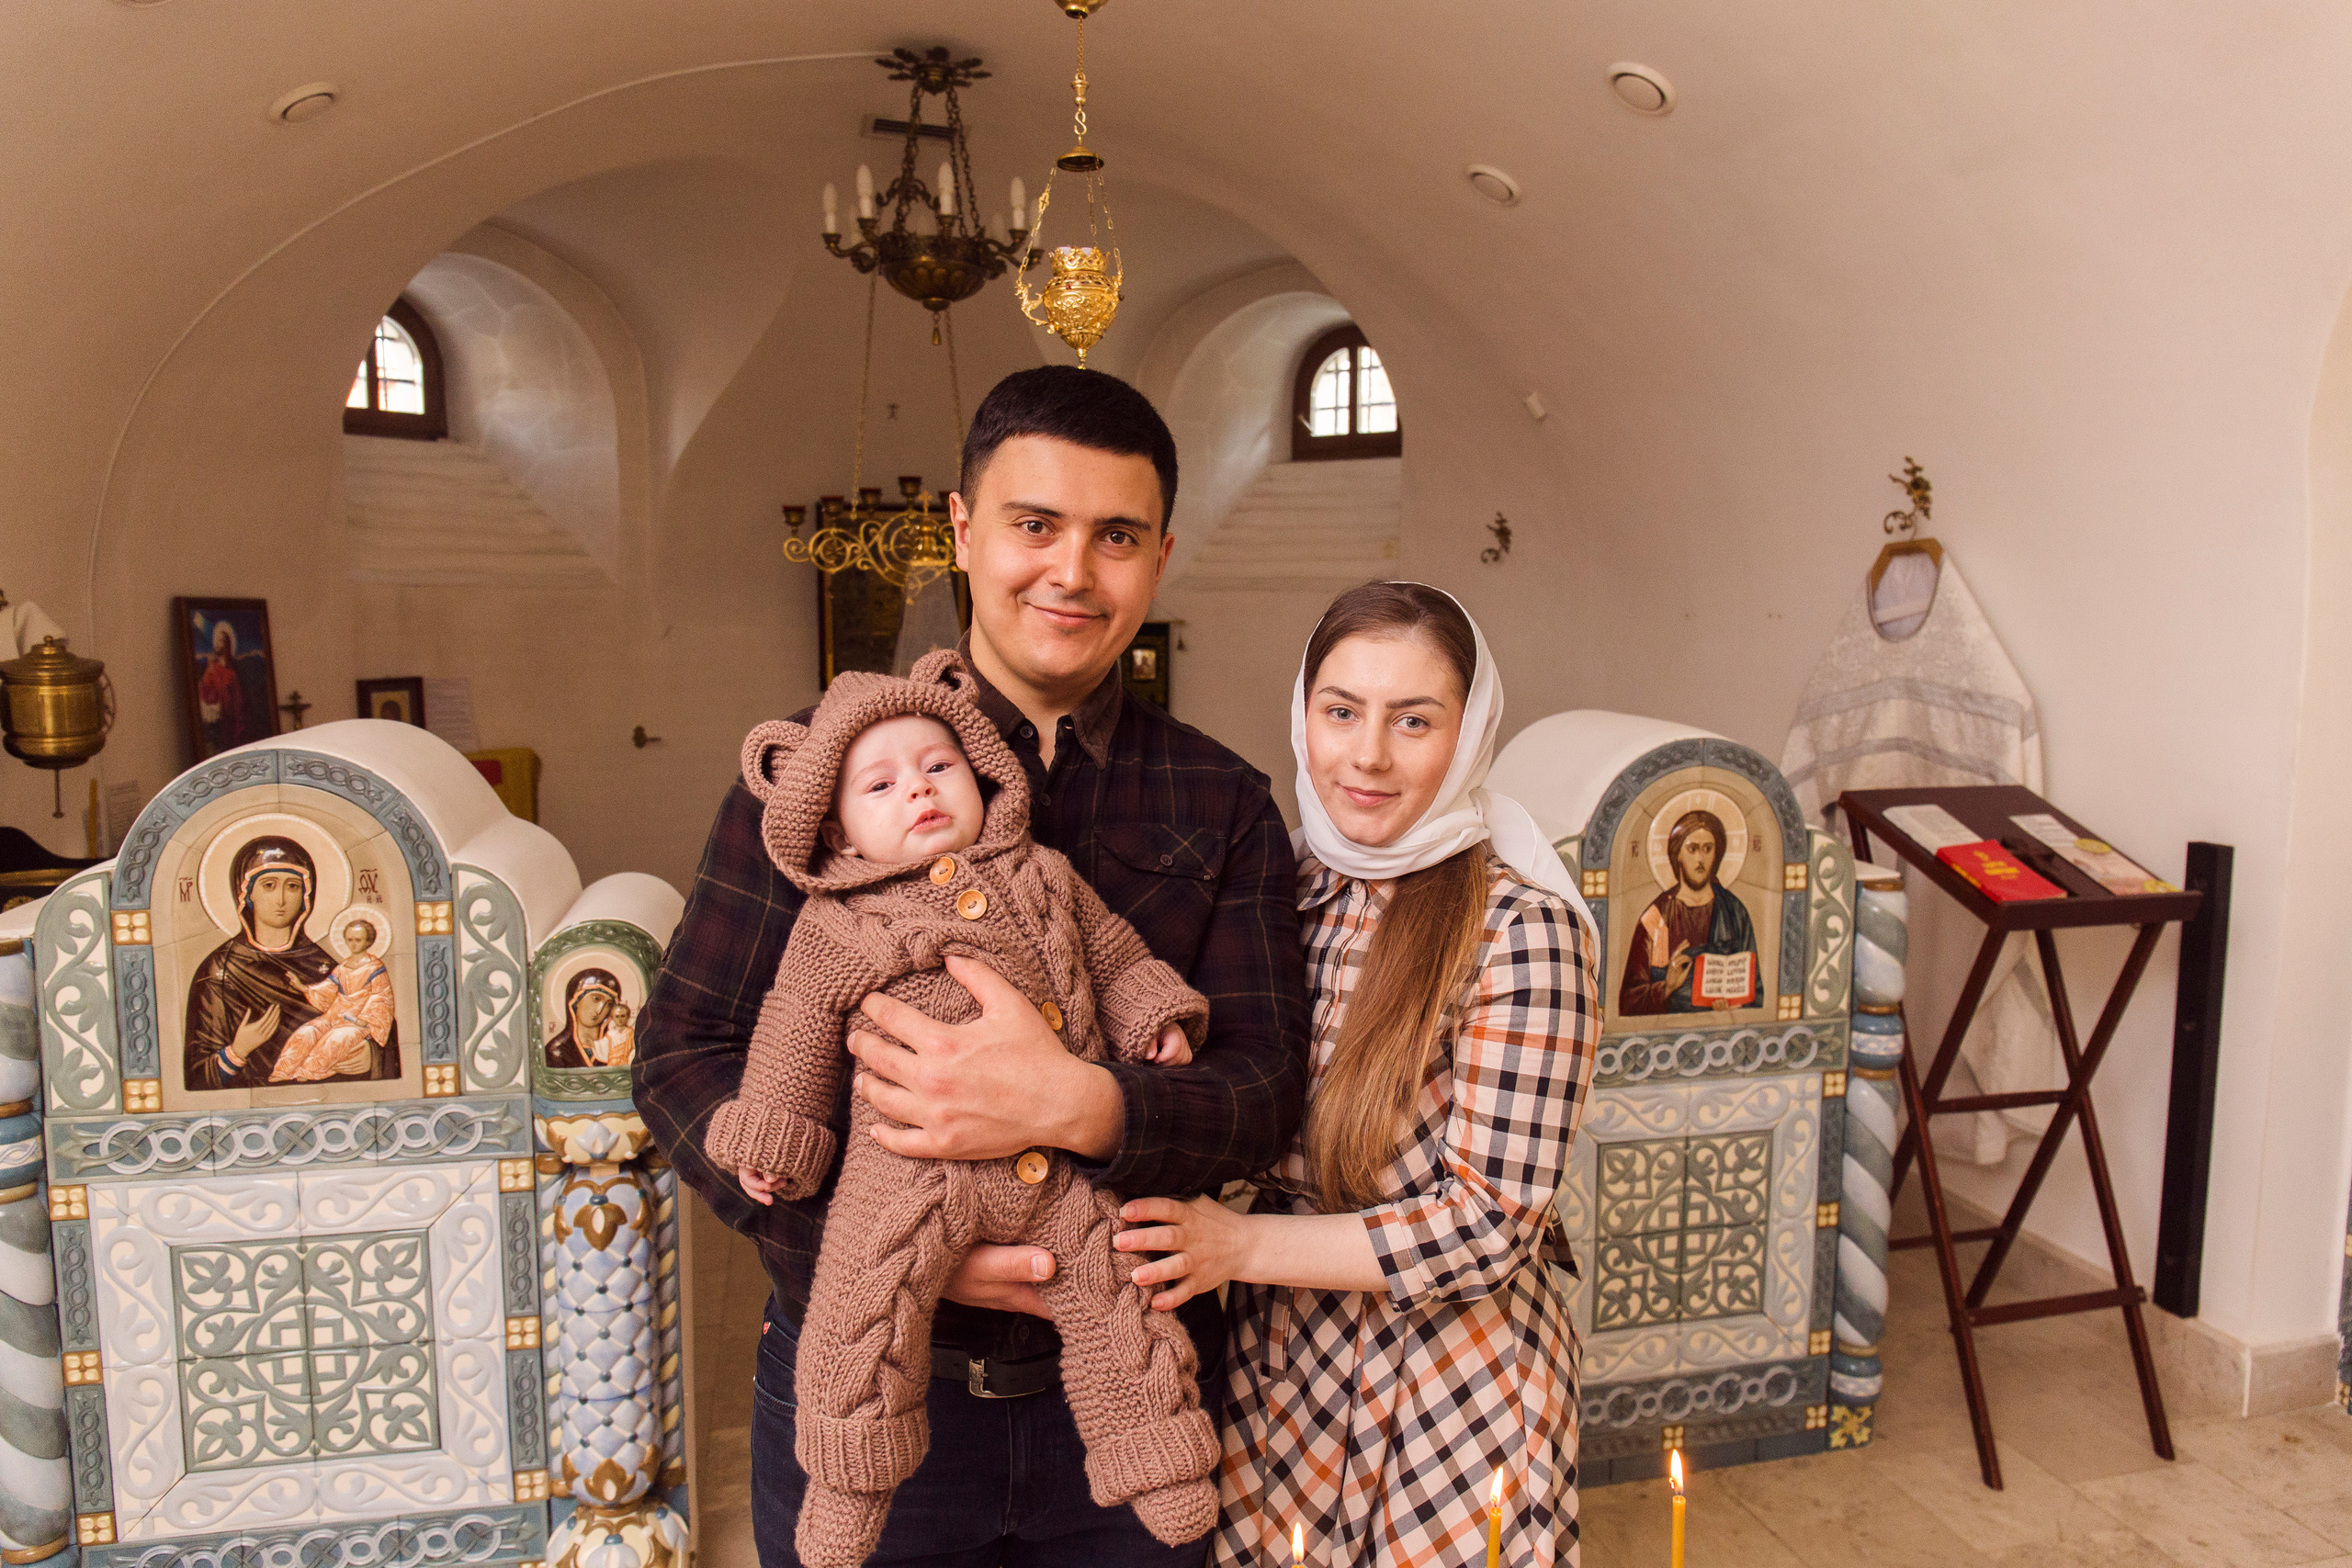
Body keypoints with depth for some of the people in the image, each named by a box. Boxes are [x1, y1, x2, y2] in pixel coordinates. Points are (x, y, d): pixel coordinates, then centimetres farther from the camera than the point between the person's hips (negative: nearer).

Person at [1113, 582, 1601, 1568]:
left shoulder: (1521, 928, -19)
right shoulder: (1288, 891, -1)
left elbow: (1487, 1223, -19)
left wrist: (1244, 1244, -20)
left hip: (1451, 1393, -5)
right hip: (1276, 1358, 5)